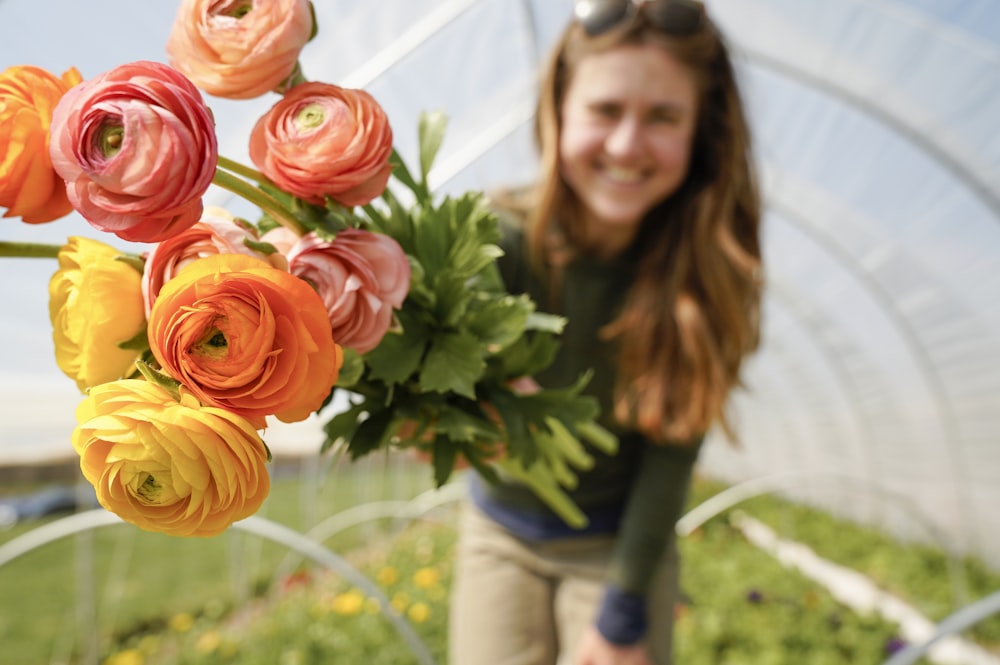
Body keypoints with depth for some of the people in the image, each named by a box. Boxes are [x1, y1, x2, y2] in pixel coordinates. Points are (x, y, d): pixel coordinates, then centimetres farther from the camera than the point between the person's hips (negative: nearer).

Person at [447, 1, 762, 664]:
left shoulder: (705, 267, -18)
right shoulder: (503, 240, -22)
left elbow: (673, 443, -14)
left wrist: (625, 607, -11)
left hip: (623, 543, 0)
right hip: (502, 534, 0)